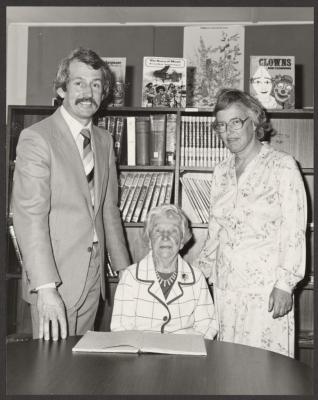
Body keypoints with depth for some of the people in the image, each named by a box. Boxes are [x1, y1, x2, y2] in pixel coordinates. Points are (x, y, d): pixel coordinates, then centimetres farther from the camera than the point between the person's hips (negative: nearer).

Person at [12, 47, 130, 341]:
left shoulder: (104, 141, 10)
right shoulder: (36, 138, -12)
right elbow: (30, 216, -18)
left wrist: (124, 270, 12)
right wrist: (45, 287, -24)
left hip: (93, 276, 6)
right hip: (54, 277, -6)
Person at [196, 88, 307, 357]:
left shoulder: (282, 166, -6)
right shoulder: (222, 172, 11)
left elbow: (295, 232, -9)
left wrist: (285, 284, -13)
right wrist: (198, 274, 12)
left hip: (265, 285, -5)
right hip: (225, 284, 5)